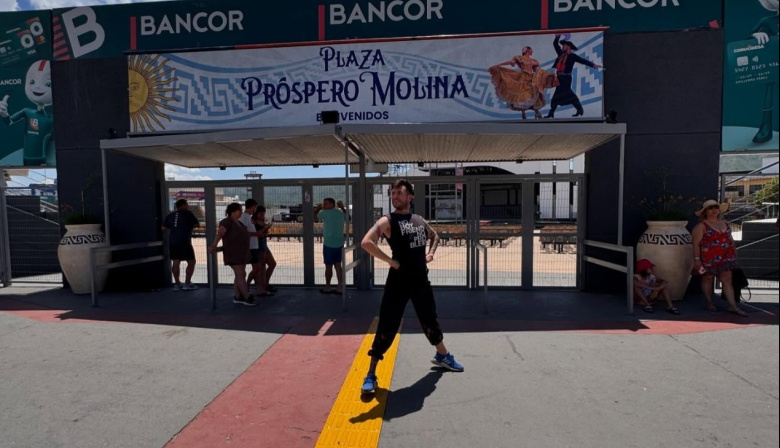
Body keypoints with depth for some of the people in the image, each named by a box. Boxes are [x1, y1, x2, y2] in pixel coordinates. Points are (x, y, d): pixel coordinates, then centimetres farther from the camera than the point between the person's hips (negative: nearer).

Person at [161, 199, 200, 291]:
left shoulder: (170, 215, 13)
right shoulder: (188, 213, -1)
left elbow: (163, 228, 13)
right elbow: (197, 225, 3)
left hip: (172, 242, 6)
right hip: (184, 242, -6)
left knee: (175, 263, 9)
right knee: (191, 262, 5)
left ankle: (177, 284, 13)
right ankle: (187, 284, 3)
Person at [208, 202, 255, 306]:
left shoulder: (238, 223, 14)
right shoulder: (227, 221, -13)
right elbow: (219, 233, -28)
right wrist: (214, 245, -41)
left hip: (241, 254, 9)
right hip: (233, 254, -9)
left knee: (239, 275, 9)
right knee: (241, 275, -9)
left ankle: (237, 297, 15)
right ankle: (247, 298, -6)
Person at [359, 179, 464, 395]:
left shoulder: (420, 220, 10)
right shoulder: (387, 221, -9)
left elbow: (435, 236, 30)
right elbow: (366, 242, -24)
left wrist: (431, 252, 11)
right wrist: (390, 261, -20)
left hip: (421, 279, 6)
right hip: (399, 281, -5)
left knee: (431, 321, 22)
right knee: (386, 328, -5)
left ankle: (442, 356, 46)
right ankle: (371, 375, 8)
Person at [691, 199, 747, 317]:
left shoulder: (725, 224, 12)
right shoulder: (701, 226, -7)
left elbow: (730, 239, 20)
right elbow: (696, 243, -11)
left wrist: (734, 251, 16)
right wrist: (696, 259, -16)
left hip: (725, 257, 5)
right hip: (709, 258, -5)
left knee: (727, 280, 2)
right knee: (707, 279, 7)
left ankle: (733, 306, 3)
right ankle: (709, 302, 21)